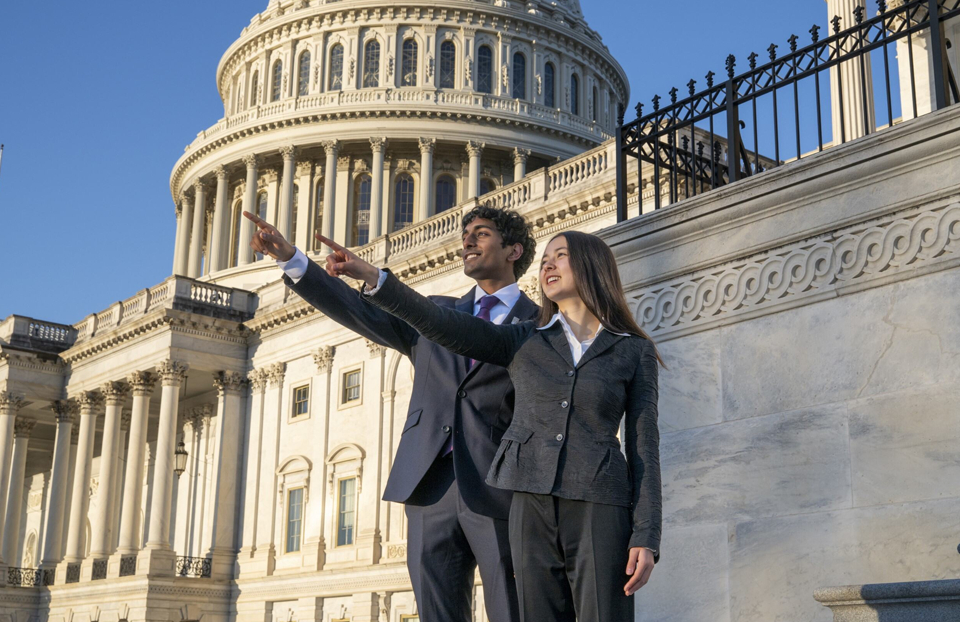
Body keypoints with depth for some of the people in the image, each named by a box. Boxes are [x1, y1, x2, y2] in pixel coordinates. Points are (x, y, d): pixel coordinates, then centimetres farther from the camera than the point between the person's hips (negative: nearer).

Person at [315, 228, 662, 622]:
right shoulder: (523, 342, 12)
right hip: (533, 510, 2)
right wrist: (371, 276, -14)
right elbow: (443, 324, -1)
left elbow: (643, 446, 3)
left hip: (598, 511, -2)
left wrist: (646, 538, -7)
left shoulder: (635, 352, 8)